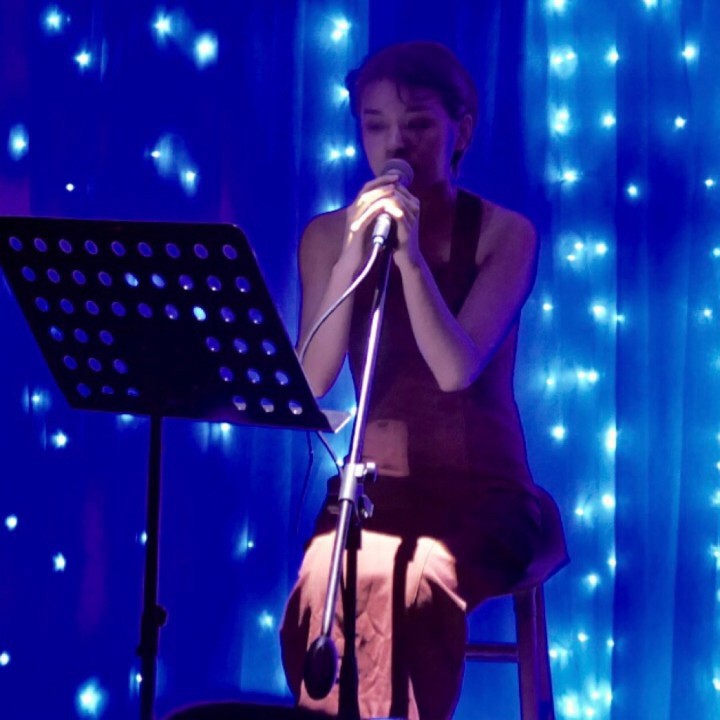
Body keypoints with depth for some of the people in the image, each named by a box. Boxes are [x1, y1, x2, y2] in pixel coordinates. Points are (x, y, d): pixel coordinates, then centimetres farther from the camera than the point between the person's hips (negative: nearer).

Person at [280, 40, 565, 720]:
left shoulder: (505, 233, -3)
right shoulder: (328, 235, 4)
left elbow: (455, 370, -16)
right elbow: (309, 383, -8)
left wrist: (409, 254, -26)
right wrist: (353, 258, -18)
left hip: (481, 491, -2)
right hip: (375, 487, 2)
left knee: (408, 587, -33)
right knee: (324, 586, -30)